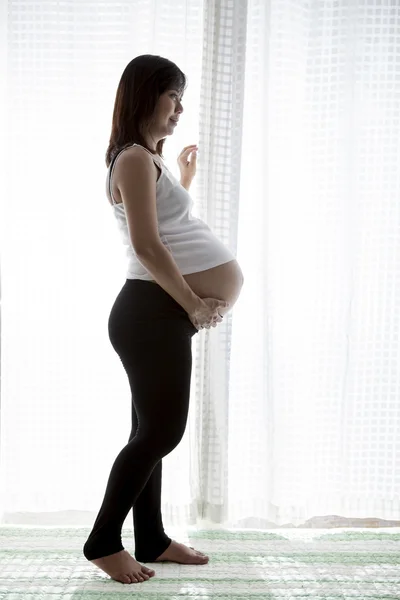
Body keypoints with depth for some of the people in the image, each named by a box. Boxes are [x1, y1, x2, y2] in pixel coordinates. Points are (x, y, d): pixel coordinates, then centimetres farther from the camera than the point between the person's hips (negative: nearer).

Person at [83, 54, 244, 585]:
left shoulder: (148, 159, 20)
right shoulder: (135, 158, -12)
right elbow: (148, 246, -20)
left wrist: (185, 181, 27)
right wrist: (195, 304, -15)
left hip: (162, 314, 10)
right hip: (150, 313, -10)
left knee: (156, 430, 13)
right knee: (160, 430, -5)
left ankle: (151, 540, 24)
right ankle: (104, 541, 7)